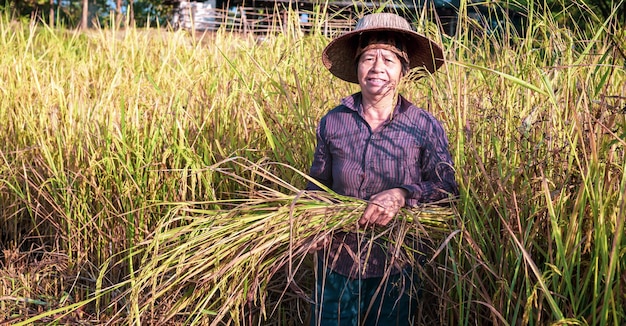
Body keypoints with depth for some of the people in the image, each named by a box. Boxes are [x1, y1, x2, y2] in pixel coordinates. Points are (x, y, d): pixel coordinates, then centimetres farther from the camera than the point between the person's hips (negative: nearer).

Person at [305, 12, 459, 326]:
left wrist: (403, 194, -26)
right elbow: (317, 184, 7)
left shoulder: (426, 128, -8)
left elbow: (447, 189, -8)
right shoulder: (332, 122, -2)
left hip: (397, 269, -1)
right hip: (337, 263, 1)